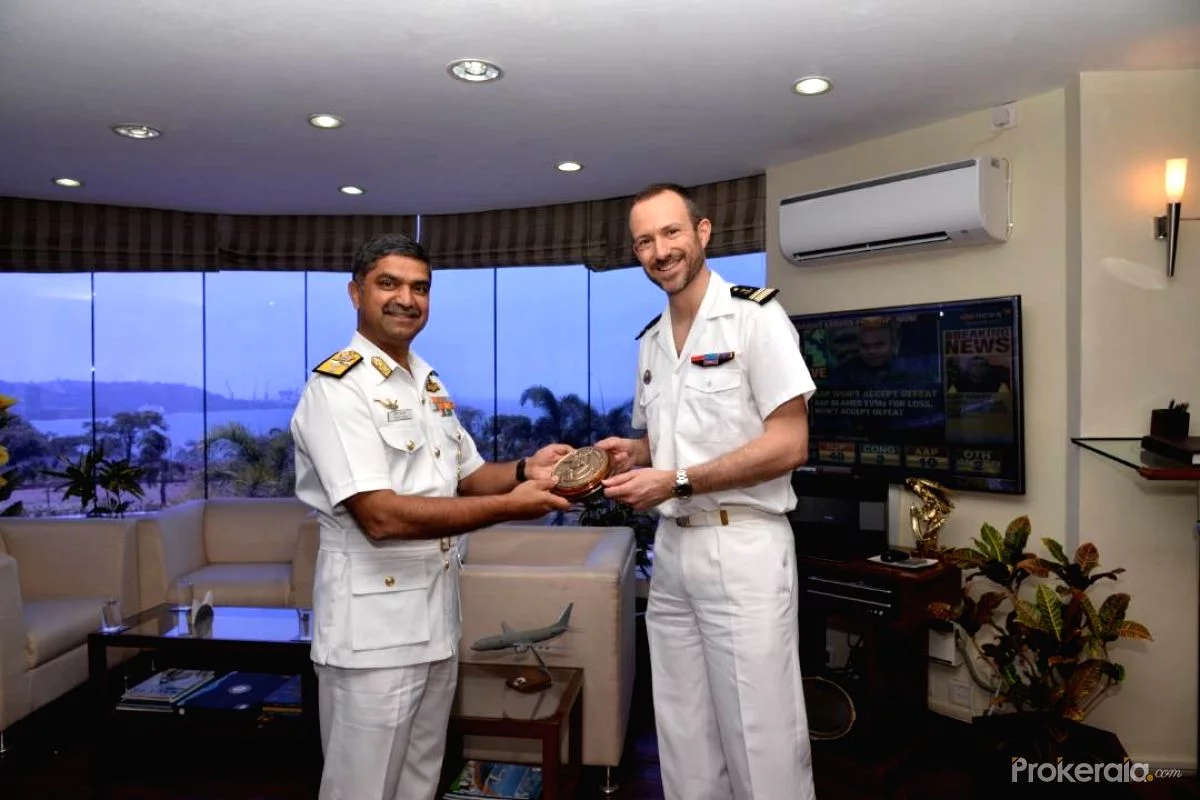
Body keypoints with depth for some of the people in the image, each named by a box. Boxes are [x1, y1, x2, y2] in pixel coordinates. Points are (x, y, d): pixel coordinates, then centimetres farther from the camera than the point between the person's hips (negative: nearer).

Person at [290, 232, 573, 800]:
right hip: (372, 622, -7)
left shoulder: (430, 384, 10)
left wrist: (524, 471, -6)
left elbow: (467, 477, 15)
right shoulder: (336, 388, -16)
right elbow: (381, 516, -26)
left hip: (438, 611, 8)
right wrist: (511, 506, -25)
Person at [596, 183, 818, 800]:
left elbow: (789, 445, -14)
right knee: (683, 737, 15)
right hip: (671, 547, 7)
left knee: (761, 738, 4)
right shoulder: (650, 341, 13)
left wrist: (676, 481, -18)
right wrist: (631, 452, 0)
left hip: (743, 547, -6)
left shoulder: (756, 317, -8)